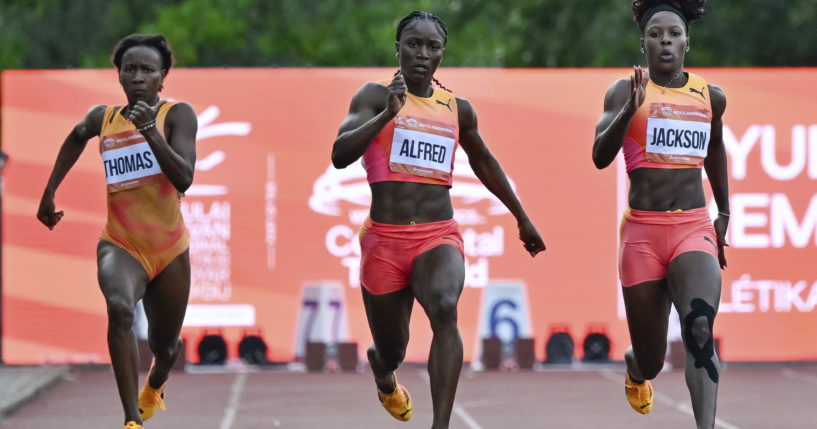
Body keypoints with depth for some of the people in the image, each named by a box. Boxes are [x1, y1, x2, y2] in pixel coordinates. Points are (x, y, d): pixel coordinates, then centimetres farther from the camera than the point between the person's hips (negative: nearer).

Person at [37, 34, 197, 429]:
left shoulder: (177, 115, -8)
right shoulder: (103, 118, 1)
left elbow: (184, 179, -22)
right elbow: (76, 137, 26)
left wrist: (150, 131, -31)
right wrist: (49, 192, 26)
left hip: (170, 250, 0)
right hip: (120, 245, 0)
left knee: (164, 344, 18)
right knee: (119, 307, -34)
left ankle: (154, 386, 58)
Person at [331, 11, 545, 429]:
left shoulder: (458, 109, 11)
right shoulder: (375, 96, -2)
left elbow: (483, 162, 29)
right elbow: (340, 155, -16)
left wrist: (522, 218, 35)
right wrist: (388, 114, -29)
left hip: (439, 238, 1)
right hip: (384, 239, -1)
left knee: (445, 309, -31)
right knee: (392, 351, 10)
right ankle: (382, 371, 51)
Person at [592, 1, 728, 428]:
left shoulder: (710, 97, 8)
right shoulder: (626, 91, -3)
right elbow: (600, 157, -16)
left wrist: (723, 214, 30)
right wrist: (628, 110, -32)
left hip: (695, 228, 1)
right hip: (643, 232, -1)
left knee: (699, 327, -27)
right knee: (651, 360, 9)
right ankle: (634, 369, 47)